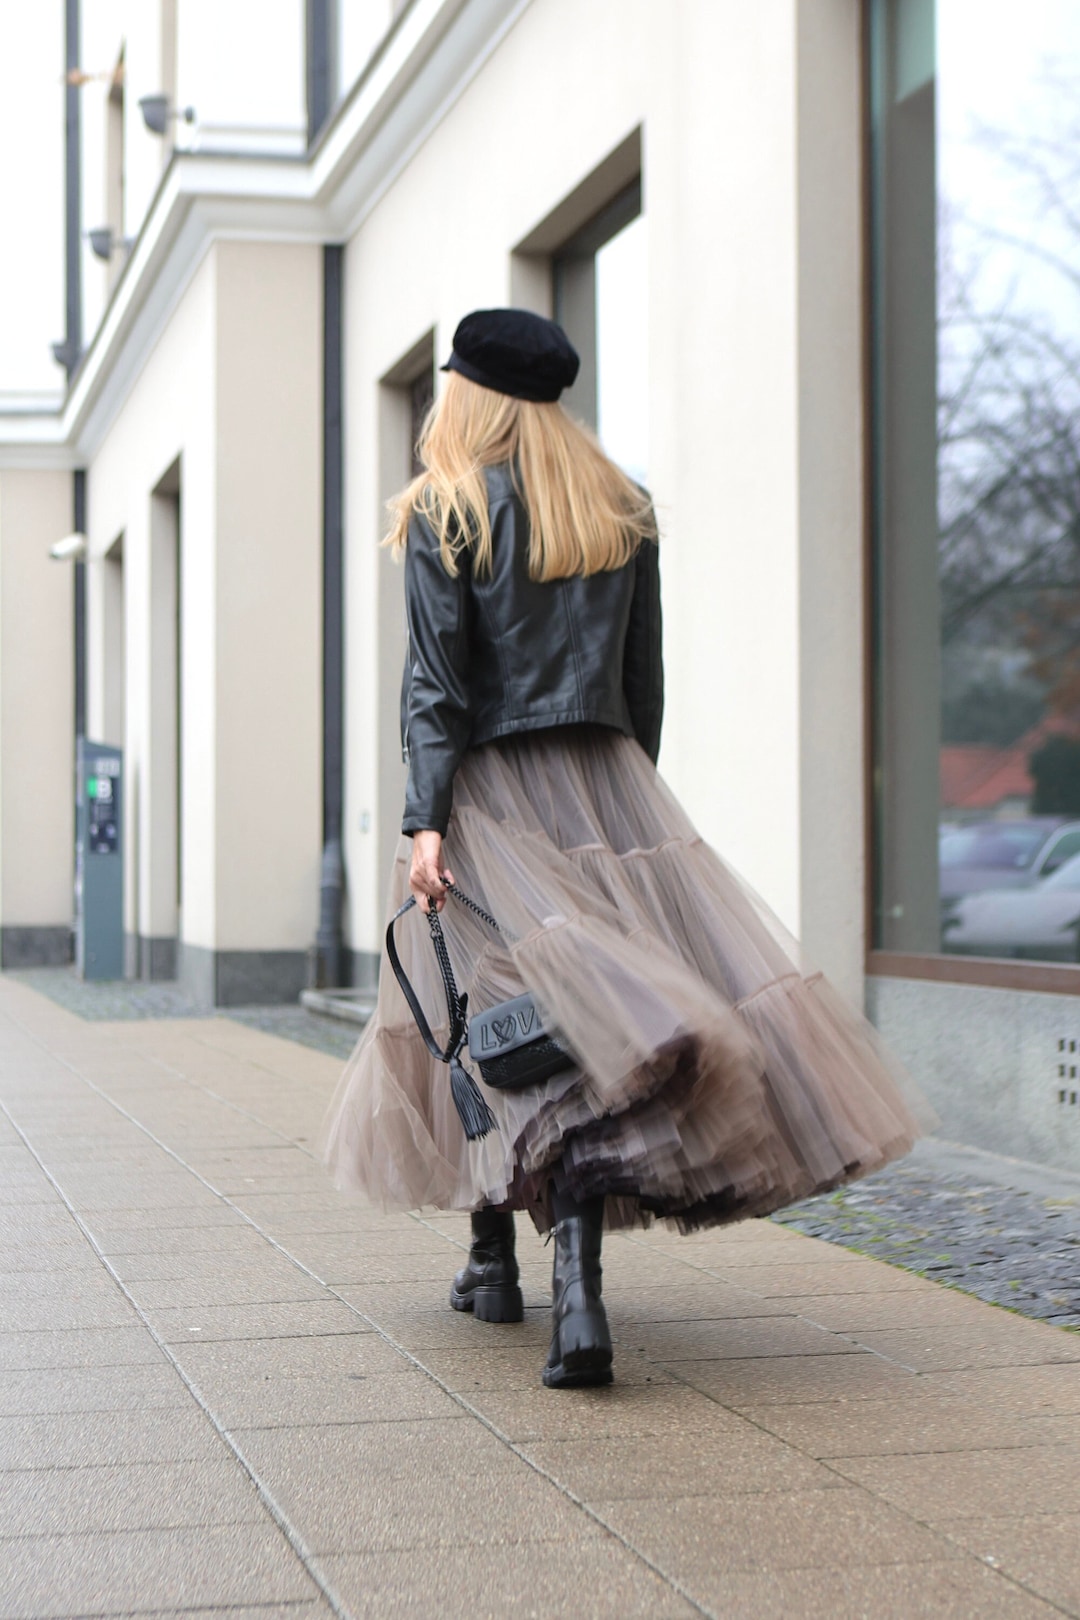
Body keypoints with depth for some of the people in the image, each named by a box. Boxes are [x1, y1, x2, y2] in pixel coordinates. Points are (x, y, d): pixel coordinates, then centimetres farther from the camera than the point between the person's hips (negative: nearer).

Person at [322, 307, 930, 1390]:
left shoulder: (448, 512, -1)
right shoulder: (622, 511, 12)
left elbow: (437, 681, -9)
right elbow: (643, 679, 14)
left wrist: (424, 823, -12)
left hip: (492, 791, -3)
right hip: (609, 782, 3)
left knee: (494, 1016, 3)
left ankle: (493, 1261, 8)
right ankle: (573, 1287, -6)